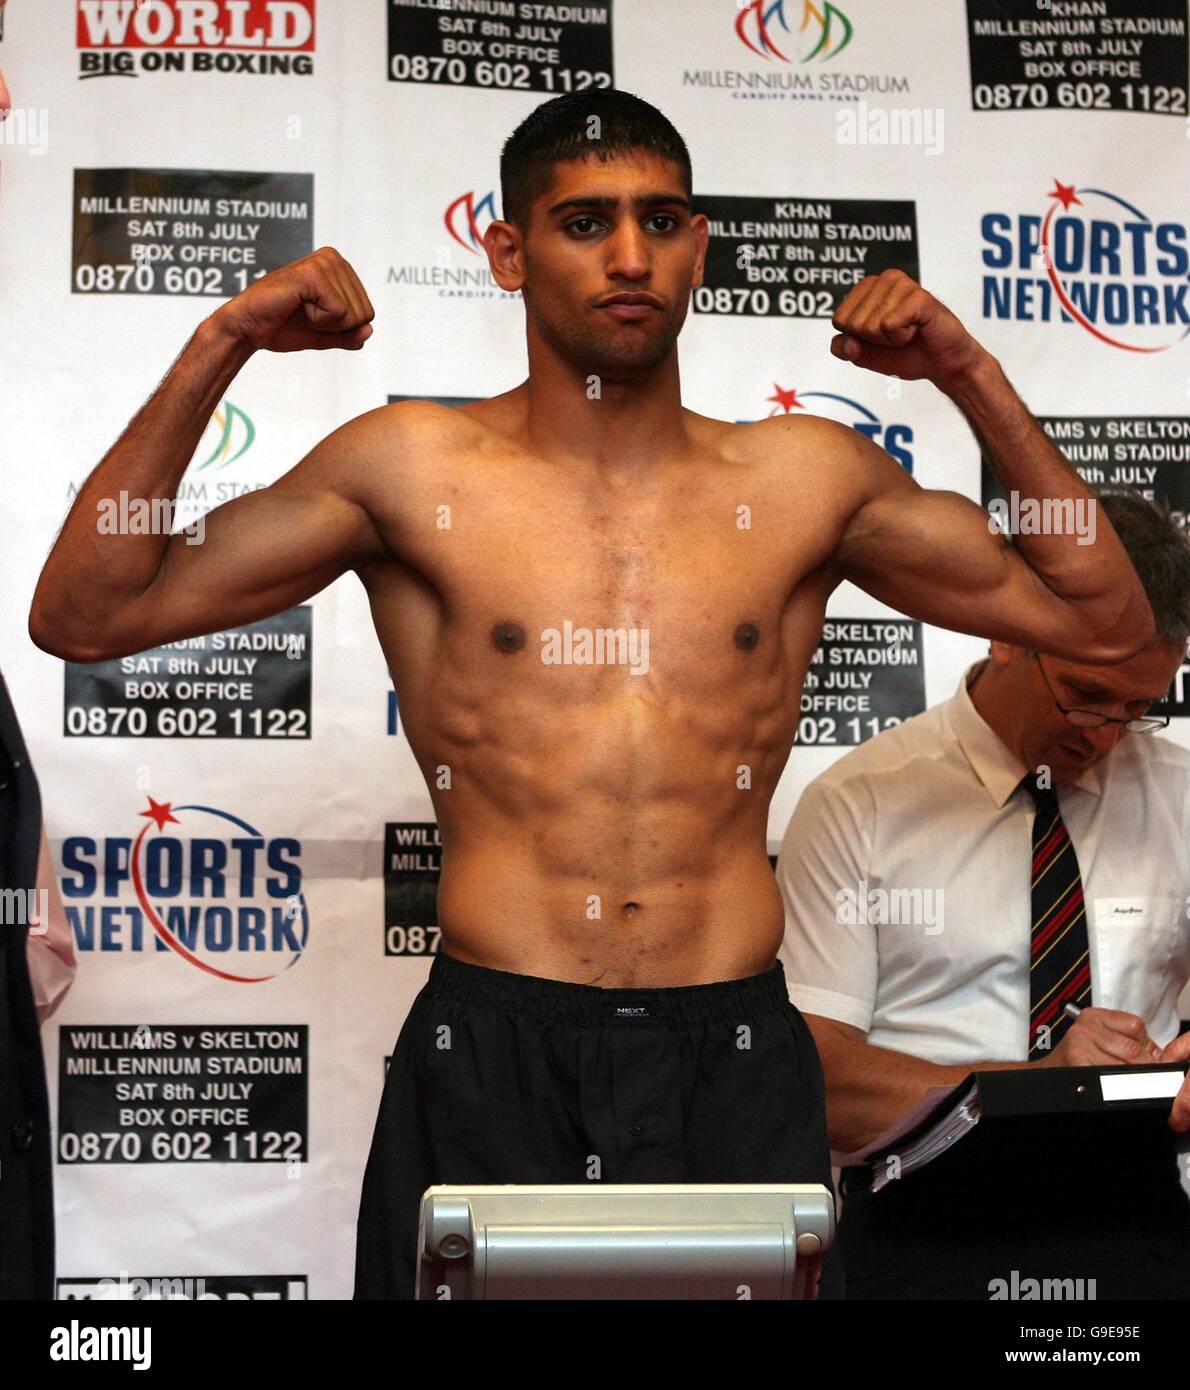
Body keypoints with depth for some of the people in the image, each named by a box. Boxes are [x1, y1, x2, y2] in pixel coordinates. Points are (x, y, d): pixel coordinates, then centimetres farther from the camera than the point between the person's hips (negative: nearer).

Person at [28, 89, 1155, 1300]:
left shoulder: (802, 479, 7)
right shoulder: (412, 468, 2)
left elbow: (1107, 623, 9)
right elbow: (82, 616, -1)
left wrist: (972, 379, 2)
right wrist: (216, 350, -7)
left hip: (738, 1058, 2)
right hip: (492, 1054, -1)